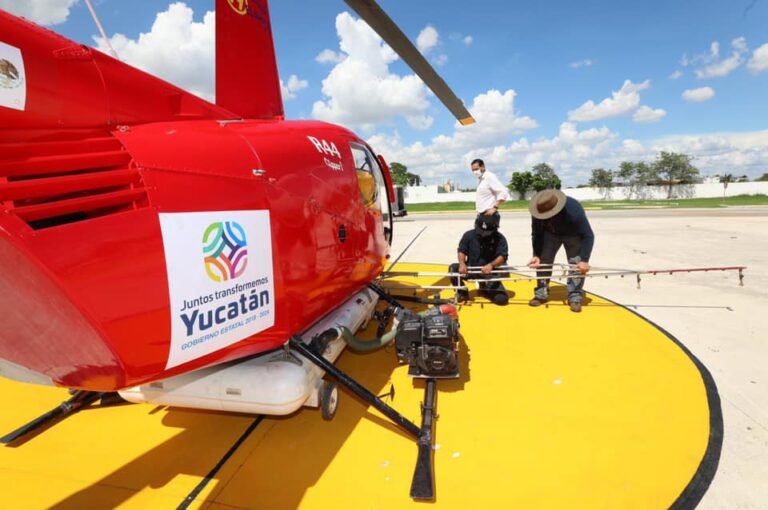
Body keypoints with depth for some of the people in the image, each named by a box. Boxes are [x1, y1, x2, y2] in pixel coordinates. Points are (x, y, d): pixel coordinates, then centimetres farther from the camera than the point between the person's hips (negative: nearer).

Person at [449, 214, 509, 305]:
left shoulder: (500, 239, -11)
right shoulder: (469, 235, -7)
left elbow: (502, 257, -18)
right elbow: (461, 251, -3)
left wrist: (491, 265, -39)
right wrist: (462, 263, -25)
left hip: (489, 274, -1)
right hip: (470, 270, 1)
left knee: (502, 299, -17)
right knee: (453, 268, -28)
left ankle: (485, 288, 20)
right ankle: (462, 293, -1)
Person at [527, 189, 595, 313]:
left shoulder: (574, 210, -41)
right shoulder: (538, 213, -31)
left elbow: (588, 236, -35)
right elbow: (537, 235, -15)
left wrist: (584, 260, -41)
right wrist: (536, 255, -24)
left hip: (573, 234, -3)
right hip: (550, 233, 3)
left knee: (576, 264, -13)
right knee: (543, 261, -3)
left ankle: (575, 297, -3)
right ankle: (541, 294, 9)